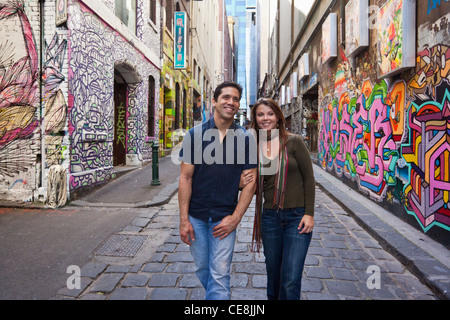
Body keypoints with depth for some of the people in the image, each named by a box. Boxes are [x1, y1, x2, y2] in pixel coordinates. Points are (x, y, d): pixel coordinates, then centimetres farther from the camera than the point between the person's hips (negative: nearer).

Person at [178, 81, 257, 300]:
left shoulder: (245, 139, -4)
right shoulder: (195, 134, -4)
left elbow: (250, 181, -3)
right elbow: (185, 177, -4)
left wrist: (235, 218, -9)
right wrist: (184, 219, -7)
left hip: (225, 218, -1)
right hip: (196, 216, 2)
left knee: (220, 274, 2)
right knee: (202, 269, 18)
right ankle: (221, 295, 46)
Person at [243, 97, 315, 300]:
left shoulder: (293, 142, -7)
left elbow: (309, 178, -5)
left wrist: (309, 213, -8)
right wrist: (243, 184, -11)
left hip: (297, 216, -3)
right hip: (270, 217, 4)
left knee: (290, 280, -3)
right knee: (273, 274, 17)